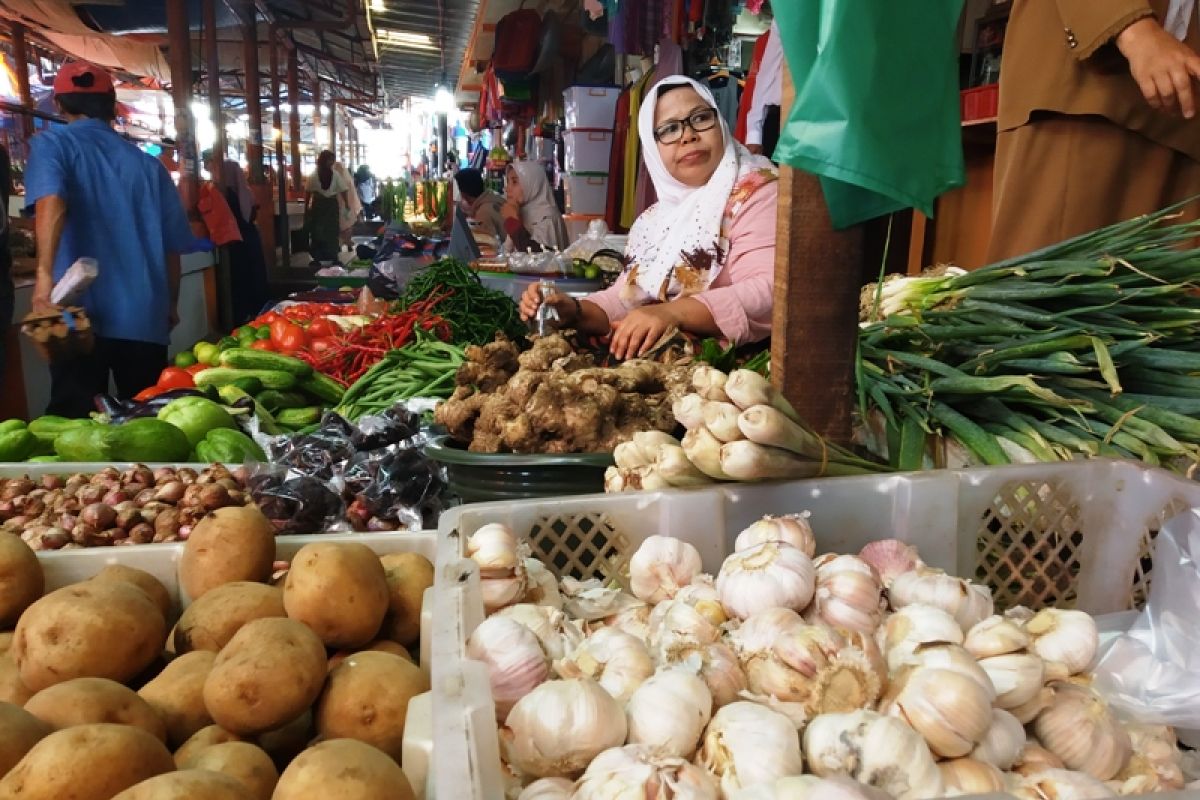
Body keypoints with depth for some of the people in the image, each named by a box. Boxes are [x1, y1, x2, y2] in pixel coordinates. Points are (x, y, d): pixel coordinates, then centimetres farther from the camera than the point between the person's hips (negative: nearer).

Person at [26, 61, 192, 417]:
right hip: (146, 317, 3)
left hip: (81, 315, -3)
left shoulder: (51, 144, 2)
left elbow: (51, 203, -20)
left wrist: (44, 274, -28)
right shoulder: (149, 164, 10)